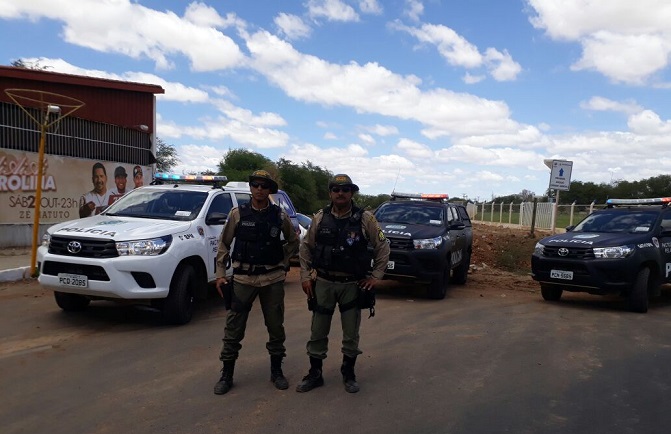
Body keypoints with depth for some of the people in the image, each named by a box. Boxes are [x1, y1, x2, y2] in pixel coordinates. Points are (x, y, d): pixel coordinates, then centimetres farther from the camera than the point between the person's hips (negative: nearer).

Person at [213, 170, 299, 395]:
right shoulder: (238, 213, -1)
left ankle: (276, 371, 26)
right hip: (243, 277, -1)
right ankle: (226, 375, 16)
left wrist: (282, 262, 7)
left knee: (276, 326, 10)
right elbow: (224, 244, 4)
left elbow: (293, 242, 15)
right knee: (233, 328, 3)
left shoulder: (280, 216, 1)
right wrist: (220, 274, 0)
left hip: (273, 279, 1)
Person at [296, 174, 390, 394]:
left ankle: (348, 374, 27)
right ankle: (314, 374, 23)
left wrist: (376, 276, -3)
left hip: (352, 284, -1)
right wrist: (305, 276, 3)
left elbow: (383, 246, 1)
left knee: (351, 334, 10)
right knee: (318, 332, 8)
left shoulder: (365, 218, -5)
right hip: (323, 283, 1)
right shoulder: (320, 218, 0)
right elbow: (306, 248, 8)